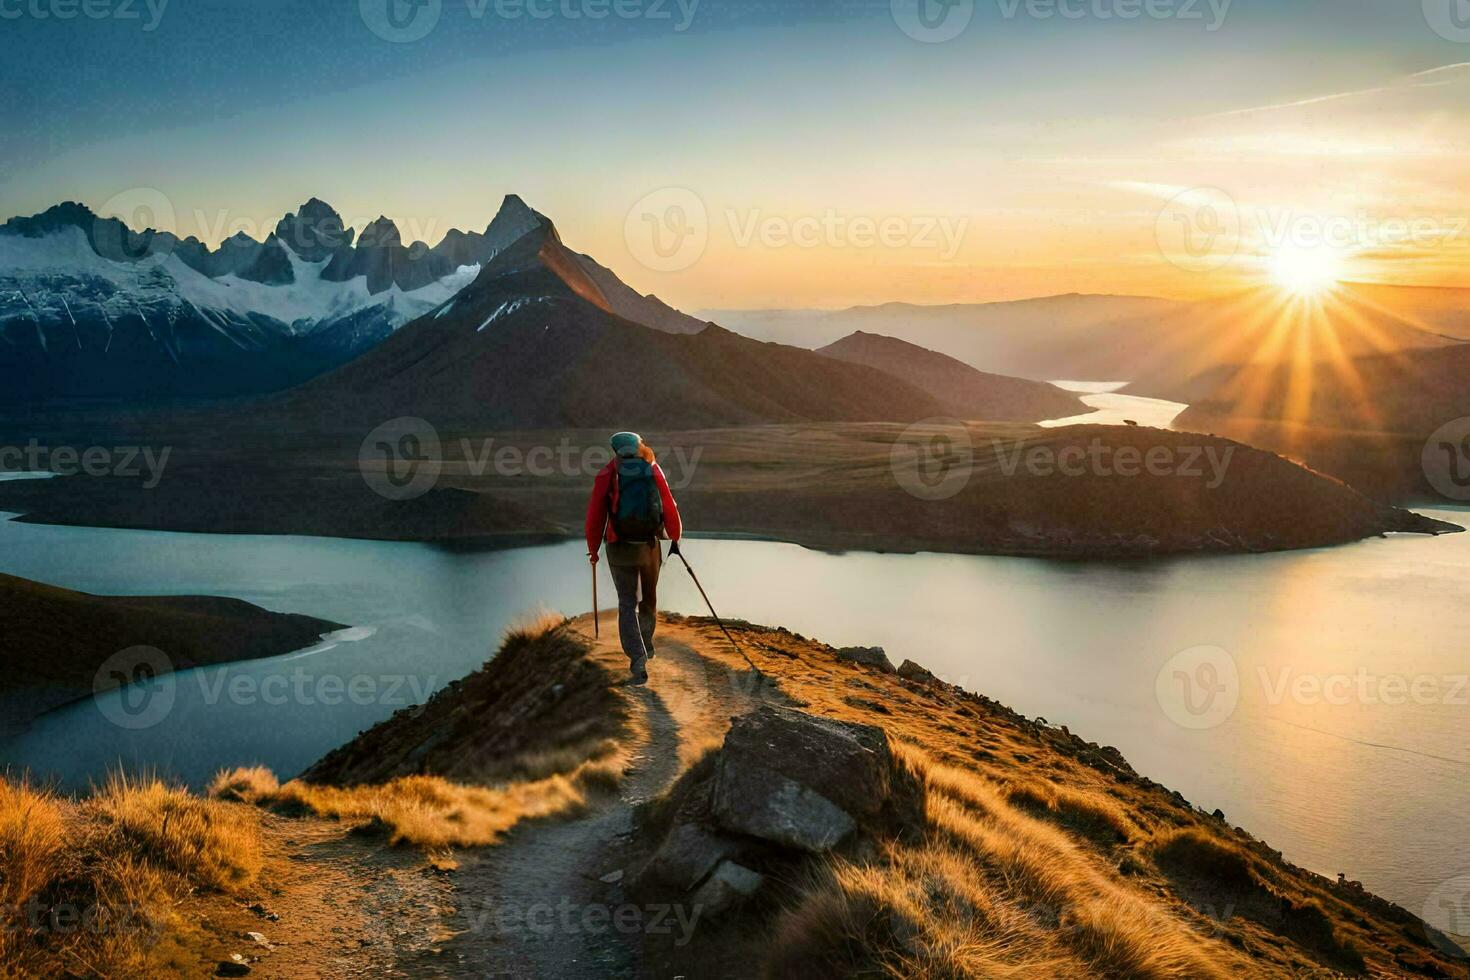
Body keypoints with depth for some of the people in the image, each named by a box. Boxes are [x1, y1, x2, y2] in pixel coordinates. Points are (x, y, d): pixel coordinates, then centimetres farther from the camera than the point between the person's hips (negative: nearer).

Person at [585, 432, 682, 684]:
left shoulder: (606, 475, -5)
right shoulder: (653, 470, 0)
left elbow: (595, 516, -5)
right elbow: (669, 508, 1)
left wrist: (593, 549, 8)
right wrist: (675, 536, 18)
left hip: (620, 549, -2)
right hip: (651, 547, 2)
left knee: (627, 605, 4)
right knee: (649, 598, 23)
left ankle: (638, 659, -13)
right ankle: (646, 644, 42)